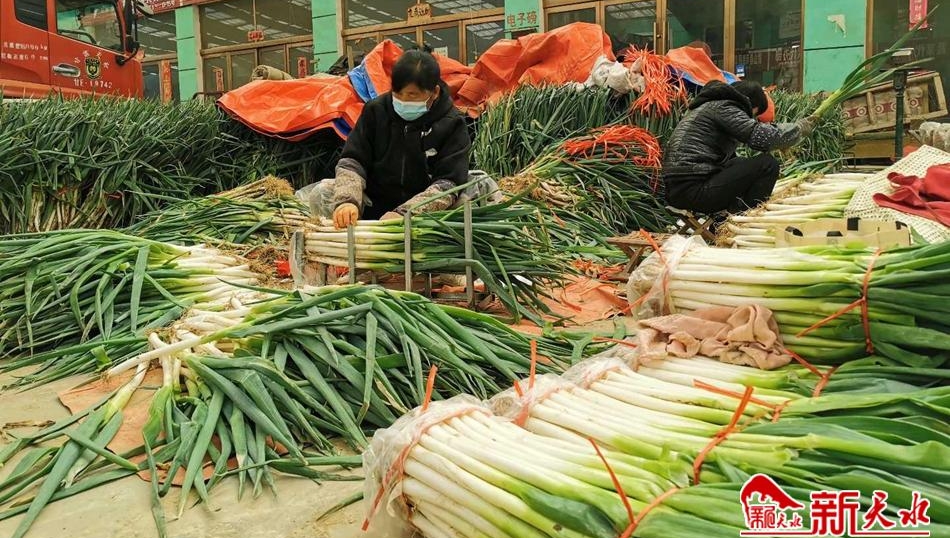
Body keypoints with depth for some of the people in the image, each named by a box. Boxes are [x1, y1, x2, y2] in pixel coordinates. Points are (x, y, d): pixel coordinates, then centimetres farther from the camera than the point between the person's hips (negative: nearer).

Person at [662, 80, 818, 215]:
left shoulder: (709, 106, 27)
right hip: (695, 191, -10)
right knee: (767, 164, -5)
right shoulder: (724, 107, -3)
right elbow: (762, 137, -14)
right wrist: (800, 127, 2)